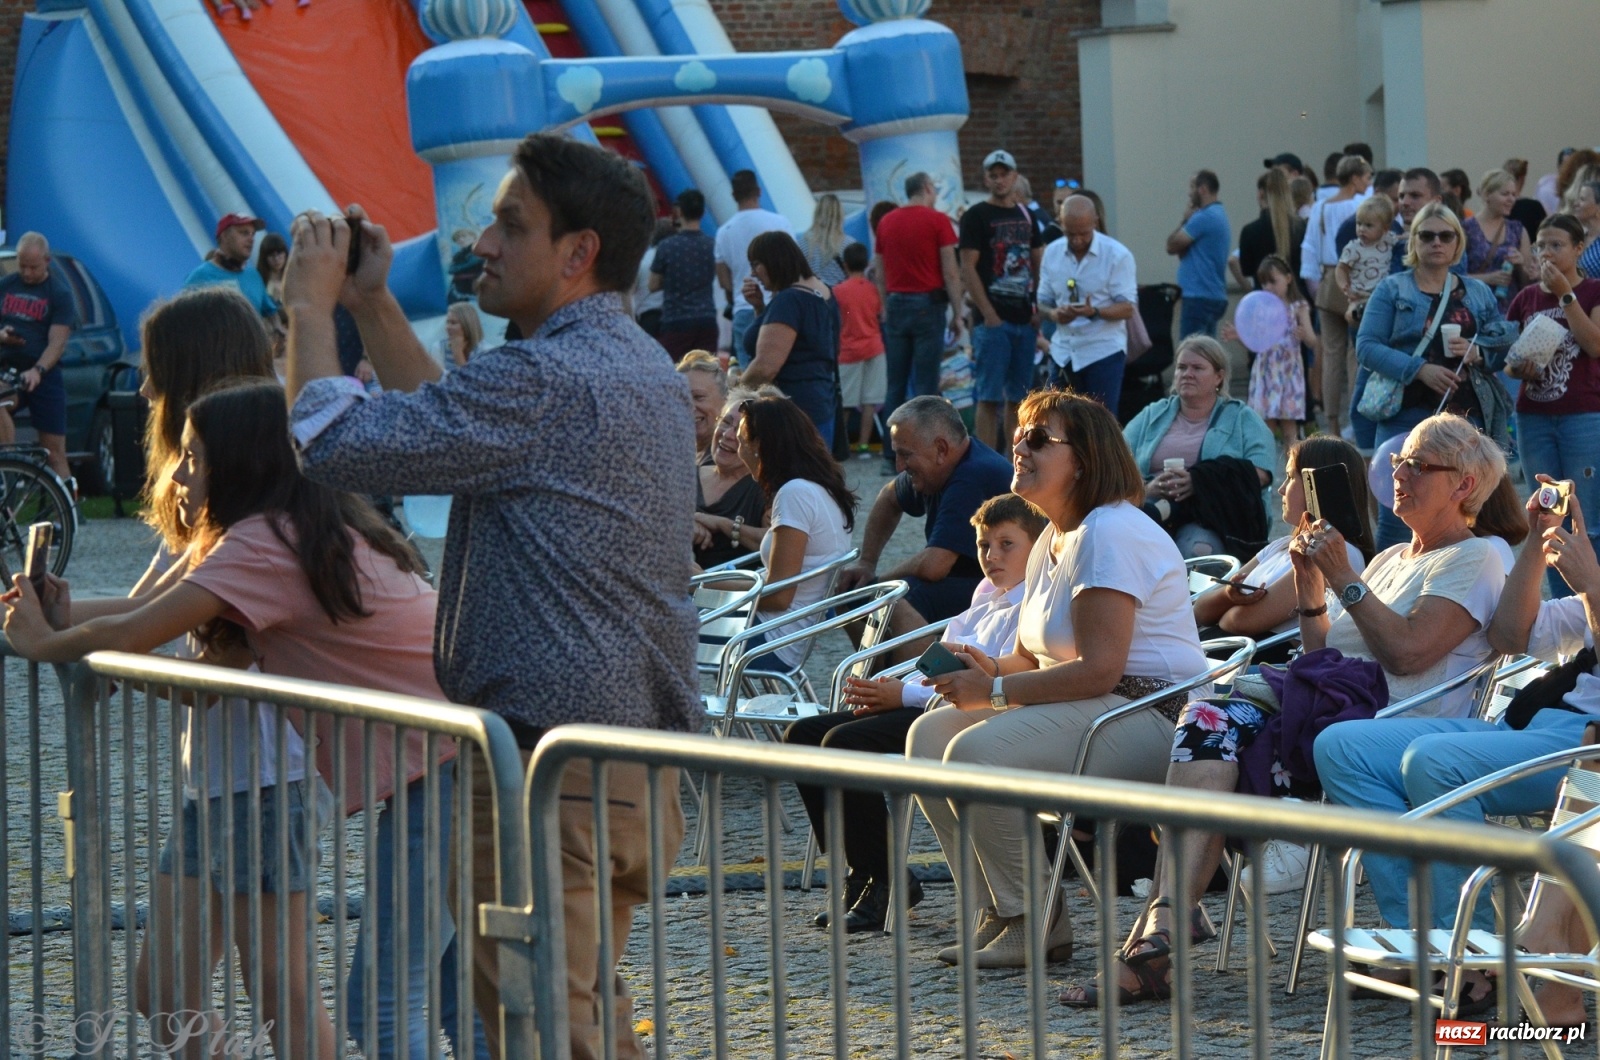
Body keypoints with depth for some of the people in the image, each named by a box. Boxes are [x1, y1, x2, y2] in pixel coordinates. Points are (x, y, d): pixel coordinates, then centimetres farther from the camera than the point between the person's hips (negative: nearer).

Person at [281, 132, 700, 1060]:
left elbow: (336, 442, -17)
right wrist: (375, 307, 22)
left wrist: (312, 305, -2)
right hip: (640, 757, 10)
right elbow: (448, 425, 26)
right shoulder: (644, 369, 14)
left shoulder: (546, 382, -19)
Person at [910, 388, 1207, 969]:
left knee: (976, 752, -27)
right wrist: (993, 670, -3)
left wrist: (994, 691, -19)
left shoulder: (1108, 535, -17)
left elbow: (1098, 670, -24)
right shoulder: (1052, 540, 16)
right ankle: (995, 912, 2)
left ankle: (1035, 922, -13)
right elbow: (1032, 655, 21)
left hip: (1153, 718, -11)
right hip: (1090, 712, 11)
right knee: (929, 735, 2)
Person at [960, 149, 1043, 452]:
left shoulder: (1026, 216, 16)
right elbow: (967, 268, -8)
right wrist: (988, 314, -14)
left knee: (1018, 396, 8)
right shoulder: (976, 216, -2)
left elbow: (1039, 264, 21)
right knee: (990, 396, -7)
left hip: (1024, 318, 6)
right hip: (993, 319, -6)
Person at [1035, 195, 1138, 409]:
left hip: (1103, 350, -5)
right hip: (1064, 352, 5)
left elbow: (1128, 309, -9)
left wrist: (1095, 312, -28)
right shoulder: (1052, 253, 7)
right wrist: (1054, 314, -13)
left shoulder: (1117, 255, -7)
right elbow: (1042, 302, 11)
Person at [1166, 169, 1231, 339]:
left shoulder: (1204, 217, -14)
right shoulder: (1219, 215, 18)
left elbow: (1172, 246, -10)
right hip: (1214, 295, 10)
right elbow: (1183, 249, 16)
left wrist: (1185, 221, 3)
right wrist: (1188, 220, 3)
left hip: (1200, 297, -10)